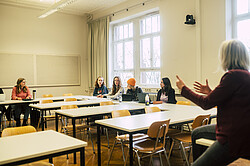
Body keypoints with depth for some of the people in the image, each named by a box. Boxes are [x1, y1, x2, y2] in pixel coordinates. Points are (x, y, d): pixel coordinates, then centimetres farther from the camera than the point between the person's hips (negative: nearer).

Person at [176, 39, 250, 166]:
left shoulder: (233, 75, -22)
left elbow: (206, 103, -18)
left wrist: (183, 88, -6)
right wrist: (210, 92, 25)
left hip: (235, 138, -11)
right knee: (196, 133, 25)